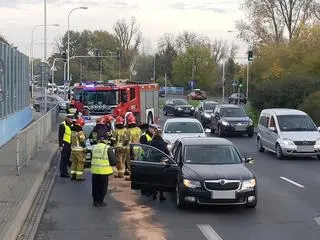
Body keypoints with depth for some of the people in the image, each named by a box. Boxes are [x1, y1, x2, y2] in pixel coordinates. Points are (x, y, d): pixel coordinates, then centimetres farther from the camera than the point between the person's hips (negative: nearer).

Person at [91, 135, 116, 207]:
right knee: (103, 187, 8)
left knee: (95, 186, 15)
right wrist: (113, 163, 14)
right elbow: (113, 161, -7)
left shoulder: (94, 147, 8)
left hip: (94, 170, 4)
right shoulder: (108, 148, -8)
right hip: (104, 170, -4)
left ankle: (95, 201, 20)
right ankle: (100, 201, 10)